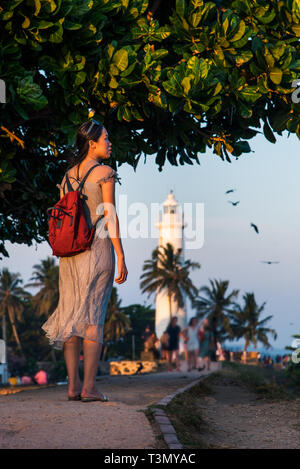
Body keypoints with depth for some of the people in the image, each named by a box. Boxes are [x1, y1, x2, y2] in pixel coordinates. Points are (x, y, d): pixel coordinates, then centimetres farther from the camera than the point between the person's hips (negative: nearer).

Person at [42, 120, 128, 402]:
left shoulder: (68, 176, 13)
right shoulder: (105, 173, -5)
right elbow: (110, 216, -10)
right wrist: (121, 257, -8)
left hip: (70, 252, 6)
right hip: (98, 249, -6)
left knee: (71, 314, 7)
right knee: (93, 316, -4)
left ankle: (73, 385, 5)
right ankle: (89, 387, -6)